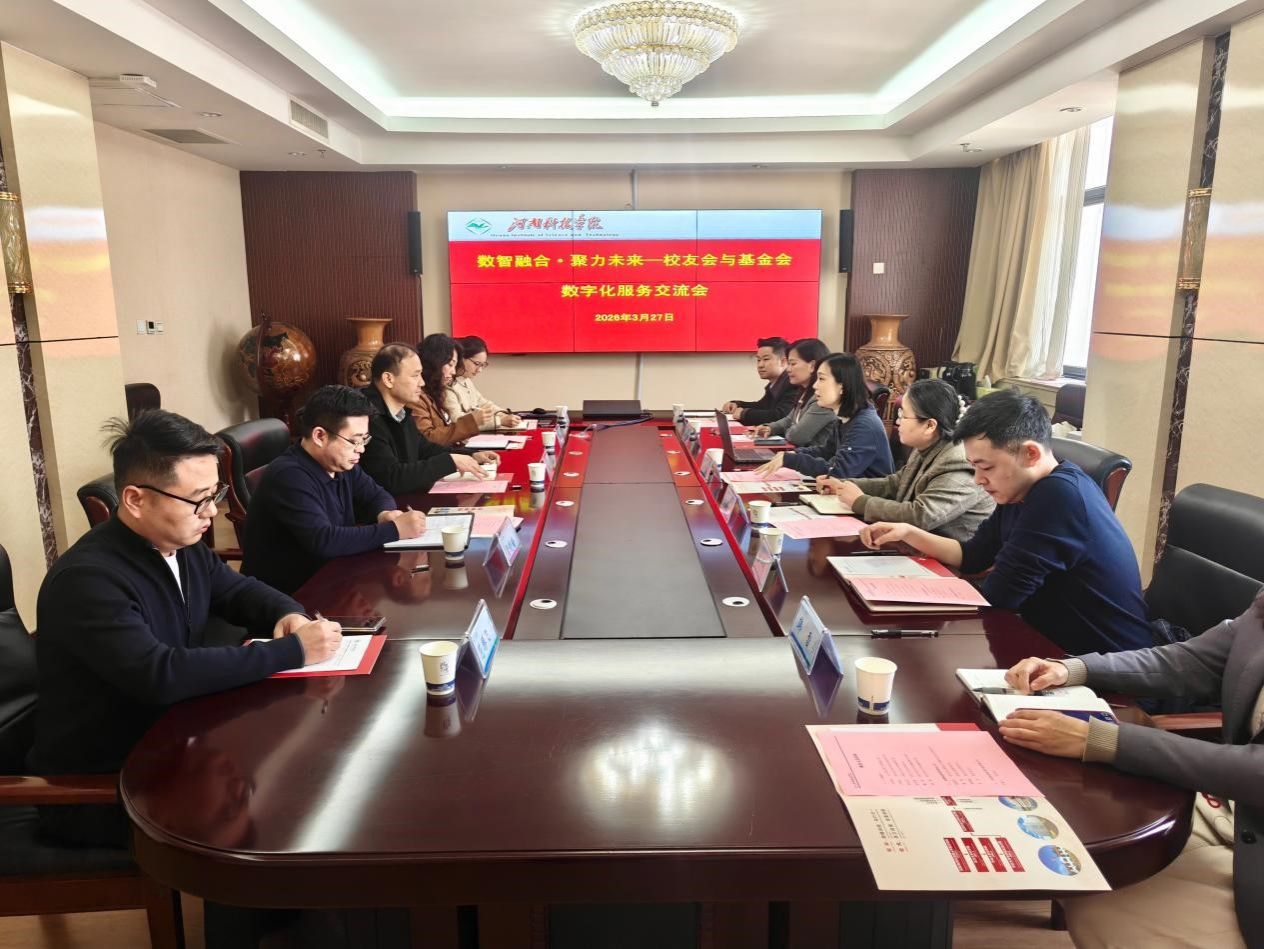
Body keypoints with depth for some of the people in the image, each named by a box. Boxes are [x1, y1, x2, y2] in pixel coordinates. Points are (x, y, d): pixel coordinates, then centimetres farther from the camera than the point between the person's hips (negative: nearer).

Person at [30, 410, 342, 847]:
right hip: (97, 789, -7)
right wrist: (292, 651, -33)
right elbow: (161, 676, -38)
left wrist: (288, 615, -9)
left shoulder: (182, 545, -1)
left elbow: (239, 589, 15)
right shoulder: (87, 580, -27)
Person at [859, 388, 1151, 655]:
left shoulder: (1061, 495, -26)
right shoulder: (1020, 494, 2)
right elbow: (973, 556, 13)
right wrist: (908, 532, 0)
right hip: (1061, 645, 7)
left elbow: (996, 596, -24)